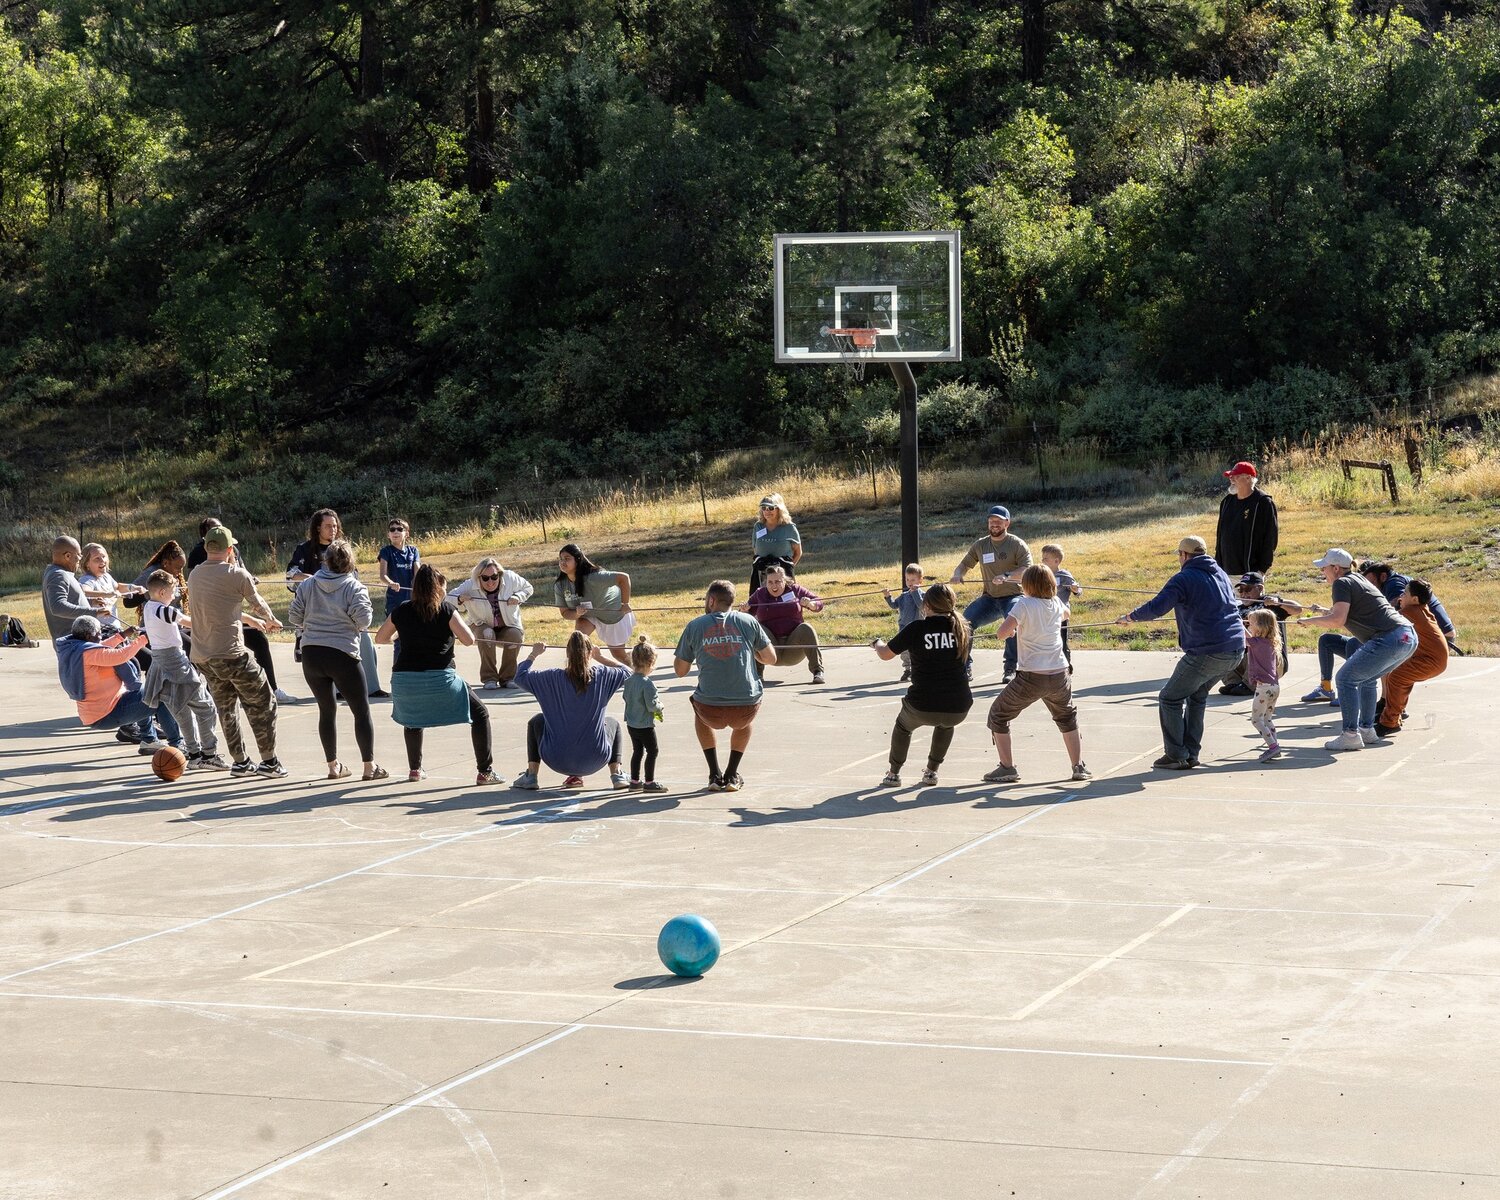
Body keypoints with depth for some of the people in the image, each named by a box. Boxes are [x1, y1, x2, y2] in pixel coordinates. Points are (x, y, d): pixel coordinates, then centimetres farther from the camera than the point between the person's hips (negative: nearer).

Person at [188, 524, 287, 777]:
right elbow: (257, 603, 6)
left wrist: (259, 621, 33)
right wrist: (271, 621, 30)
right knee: (262, 702, 5)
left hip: (201, 656, 7)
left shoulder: (194, 575, 10)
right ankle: (269, 762, 4)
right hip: (230, 653, -7)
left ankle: (239, 762, 19)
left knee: (225, 707, 18)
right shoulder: (236, 574, -9)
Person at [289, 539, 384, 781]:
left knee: (327, 710, 16)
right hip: (342, 654, -4)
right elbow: (363, 620, -14)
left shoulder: (307, 585, 3)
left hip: (311, 654, 4)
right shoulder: (354, 587, -7)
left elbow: (294, 618, 3)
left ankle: (333, 765, 18)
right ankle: (369, 766, 3)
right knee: (361, 711, 6)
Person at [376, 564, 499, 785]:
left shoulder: (402, 610, 9)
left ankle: (414, 769, 33)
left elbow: (381, 638, 20)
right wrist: (461, 623, 17)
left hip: (404, 679, 4)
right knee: (479, 715, 11)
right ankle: (484, 771, 4)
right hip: (440, 679, -4)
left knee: (412, 720, 35)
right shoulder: (446, 610, 0)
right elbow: (469, 640, -4)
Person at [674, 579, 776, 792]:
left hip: (711, 711, -1)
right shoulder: (748, 621, 6)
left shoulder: (694, 626, 5)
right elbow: (771, 659, 13)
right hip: (747, 707, 1)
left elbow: (680, 671, 13)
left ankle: (715, 775, 30)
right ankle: (731, 775, 29)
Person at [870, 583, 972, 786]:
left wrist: (877, 643, 26)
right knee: (946, 725, 38)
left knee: (903, 726, 32)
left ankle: (893, 774, 36)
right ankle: (932, 771, 36)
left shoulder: (916, 628, -7)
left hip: (923, 706, -2)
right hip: (958, 708, 2)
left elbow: (885, 654, 2)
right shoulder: (960, 628, 3)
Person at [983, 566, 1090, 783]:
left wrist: (1011, 630, 5)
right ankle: (1079, 767, 25)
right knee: (1067, 718, 29)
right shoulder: (1056, 604, 8)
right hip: (1059, 676, 5)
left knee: (998, 715, 14)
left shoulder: (1024, 605, -9)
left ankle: (1007, 768, 9)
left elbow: (1001, 633, -18)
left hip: (1031, 677, -5)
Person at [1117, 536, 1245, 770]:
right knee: (1197, 696, 23)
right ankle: (1191, 753, 21)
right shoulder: (1220, 574, 16)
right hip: (1235, 649, 8)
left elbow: (1156, 608, -18)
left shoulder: (1184, 579, -8)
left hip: (1206, 652, -8)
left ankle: (1176, 756, 2)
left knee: (1170, 698, 5)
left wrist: (1130, 616, -2)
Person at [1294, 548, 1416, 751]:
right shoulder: (1360, 580, 25)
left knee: (1346, 678, -3)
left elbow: (1338, 619, -15)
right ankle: (1367, 730, 25)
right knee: (1366, 679, 25)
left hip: (1390, 639, -10)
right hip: (1408, 637, 10)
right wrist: (1325, 612, 38)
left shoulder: (1342, 583, -3)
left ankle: (1350, 735, -7)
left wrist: (1309, 620, -3)